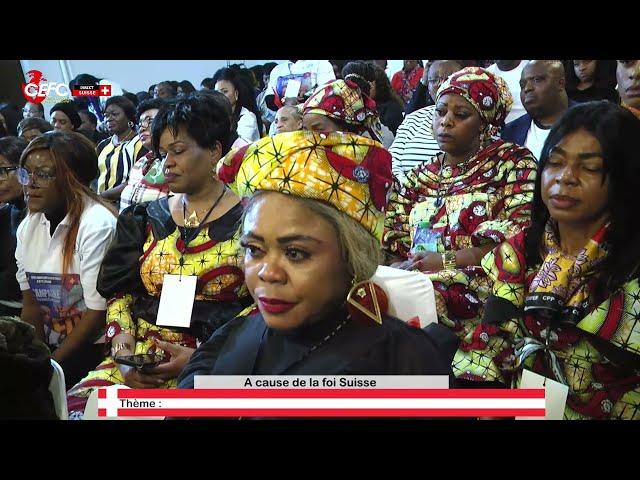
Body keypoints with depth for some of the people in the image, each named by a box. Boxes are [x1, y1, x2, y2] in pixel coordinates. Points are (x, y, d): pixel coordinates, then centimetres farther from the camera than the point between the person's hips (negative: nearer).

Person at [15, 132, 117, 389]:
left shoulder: (97, 225, -15)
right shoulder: (27, 227, 6)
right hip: (51, 347, 6)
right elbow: (31, 304, 7)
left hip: (93, 350, -6)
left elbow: (98, 312, -15)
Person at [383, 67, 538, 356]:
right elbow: (393, 251, 15)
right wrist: (401, 270, -9)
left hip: (480, 288, -5)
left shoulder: (513, 164, 6)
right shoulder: (419, 177, 21)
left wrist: (444, 261, -11)